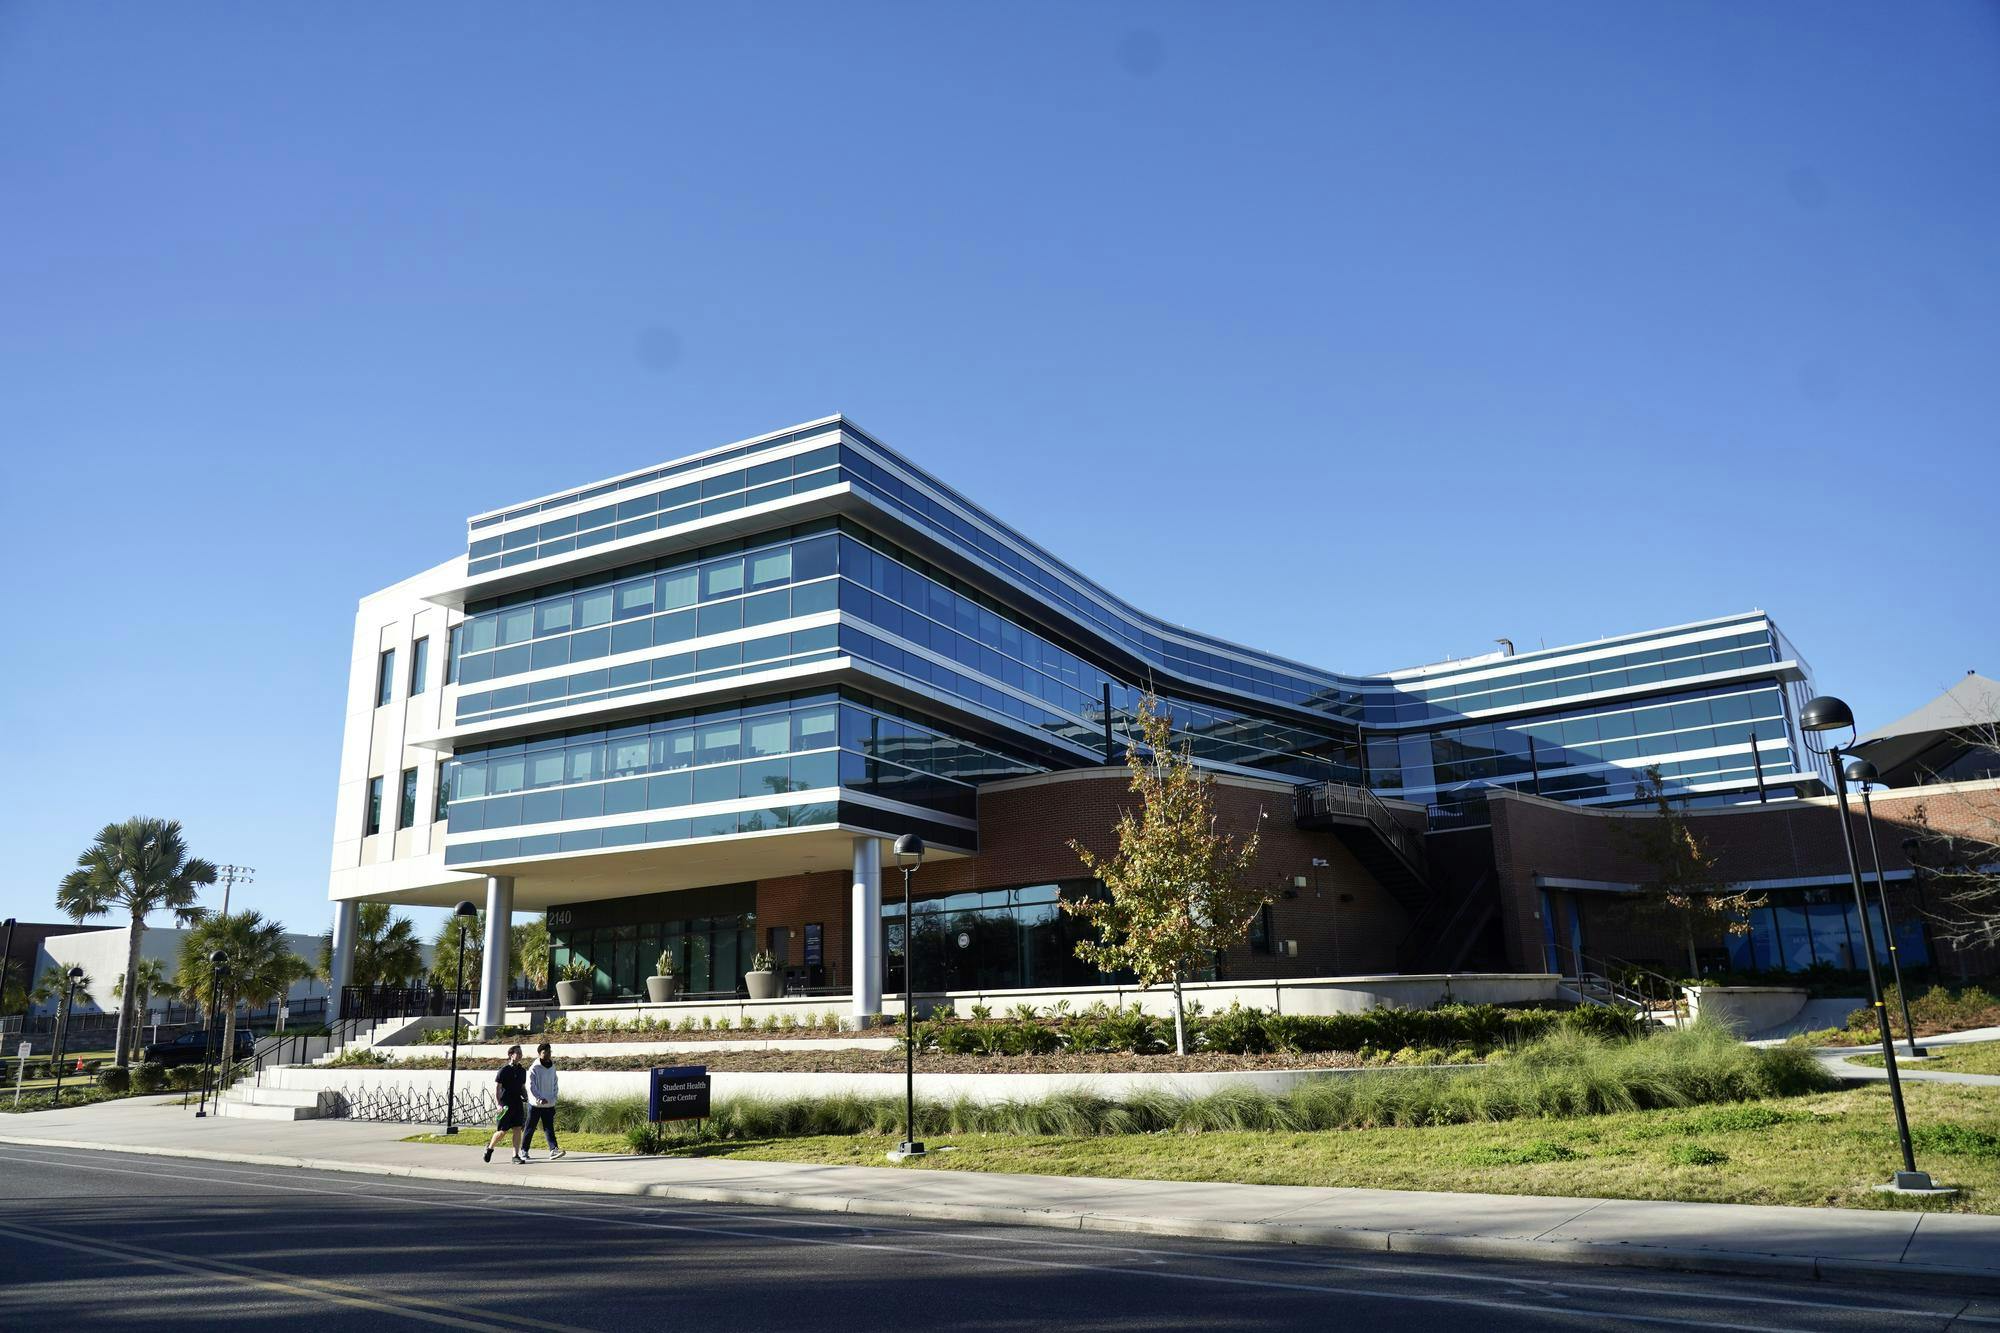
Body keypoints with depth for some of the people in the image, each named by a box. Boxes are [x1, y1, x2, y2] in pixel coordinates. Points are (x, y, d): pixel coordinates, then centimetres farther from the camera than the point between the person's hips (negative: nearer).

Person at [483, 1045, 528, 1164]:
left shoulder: (522, 1071, 11)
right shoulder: (504, 1070, -8)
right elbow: (496, 1088, -10)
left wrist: (526, 1101, 9)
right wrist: (499, 1104, -18)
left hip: (518, 1104, 5)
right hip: (505, 1105, -5)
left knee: (517, 1129, -2)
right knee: (503, 1131, 1)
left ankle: (516, 1156, 1)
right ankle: (490, 1147, 27)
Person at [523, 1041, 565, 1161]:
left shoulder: (552, 1067, 8)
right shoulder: (534, 1068, -10)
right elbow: (530, 1086, -16)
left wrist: (553, 1099, 0)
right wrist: (540, 1099, -23)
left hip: (549, 1104, 4)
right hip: (535, 1104, -4)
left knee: (549, 1128, -1)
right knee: (530, 1128, 6)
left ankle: (554, 1149, -10)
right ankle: (524, 1151, 18)